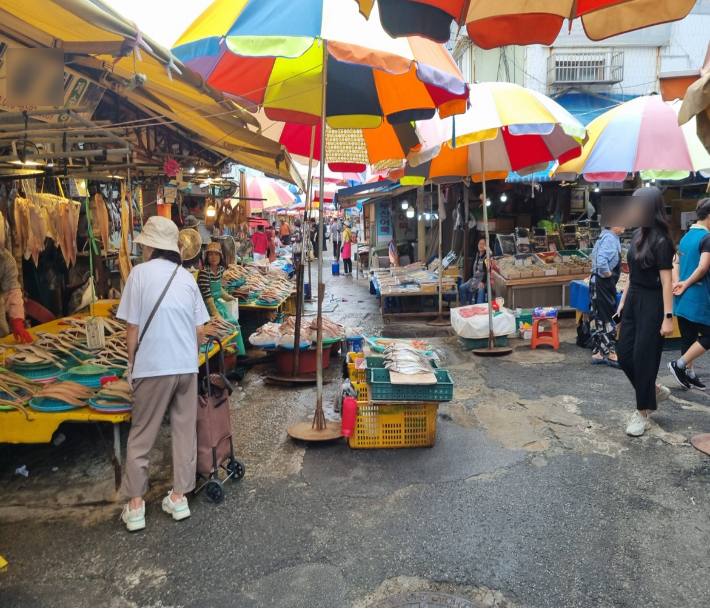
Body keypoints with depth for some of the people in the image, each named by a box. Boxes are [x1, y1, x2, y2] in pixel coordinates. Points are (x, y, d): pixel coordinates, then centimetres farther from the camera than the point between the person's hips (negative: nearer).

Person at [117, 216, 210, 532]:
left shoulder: (141, 272, -6)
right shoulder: (186, 276, 7)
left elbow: (133, 328, -6)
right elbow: (200, 330, 7)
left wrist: (132, 363, 7)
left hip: (153, 366, -4)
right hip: (187, 366, 4)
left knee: (141, 436, 10)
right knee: (185, 432, 13)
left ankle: (135, 506, 17)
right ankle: (179, 498, 22)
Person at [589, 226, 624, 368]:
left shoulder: (606, 236, 12)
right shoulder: (610, 238, -17)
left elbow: (596, 255, 23)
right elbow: (601, 261, -30)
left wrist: (609, 275, 15)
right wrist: (608, 274, -15)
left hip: (599, 282, 10)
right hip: (603, 283, -10)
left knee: (599, 317, 12)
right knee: (608, 318, -2)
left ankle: (597, 353, 20)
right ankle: (611, 354, 6)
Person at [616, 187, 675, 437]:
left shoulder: (661, 241, -15)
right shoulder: (637, 234, 8)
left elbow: (666, 282, -17)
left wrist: (668, 317, -18)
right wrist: (623, 300, 16)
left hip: (652, 303, -8)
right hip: (634, 299, 8)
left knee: (643, 356, -1)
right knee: (624, 354, 10)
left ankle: (642, 414, 14)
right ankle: (655, 391, 34)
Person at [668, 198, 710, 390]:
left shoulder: (686, 236, 13)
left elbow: (676, 262, 12)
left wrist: (677, 282, -1)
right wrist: (686, 284, -12)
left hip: (683, 297, 8)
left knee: (688, 336, 13)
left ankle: (689, 374, 19)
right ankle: (679, 365, -1)